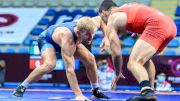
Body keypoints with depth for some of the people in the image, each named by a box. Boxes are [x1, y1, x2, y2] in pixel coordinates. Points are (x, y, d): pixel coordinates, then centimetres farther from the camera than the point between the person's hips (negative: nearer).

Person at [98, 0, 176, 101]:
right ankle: (150, 90, 25)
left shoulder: (111, 21, 9)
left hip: (156, 25, -9)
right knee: (145, 57, 29)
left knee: (133, 62, -16)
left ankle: (147, 92, -40)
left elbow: (116, 53, 6)